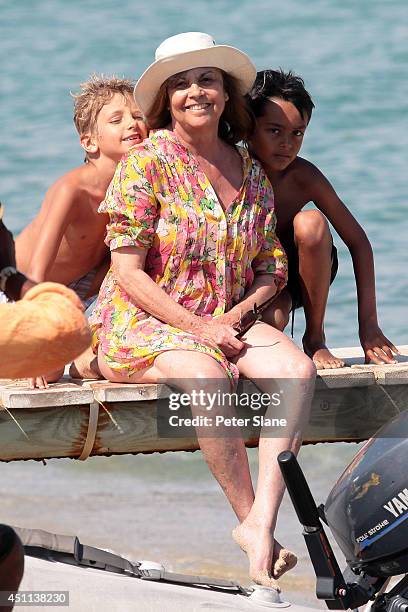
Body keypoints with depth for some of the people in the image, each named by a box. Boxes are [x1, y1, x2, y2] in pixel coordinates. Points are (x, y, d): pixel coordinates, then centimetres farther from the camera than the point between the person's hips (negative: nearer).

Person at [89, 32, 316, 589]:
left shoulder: (251, 173, 10)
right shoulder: (147, 162, -6)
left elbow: (272, 270, 13)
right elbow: (128, 272, -11)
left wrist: (234, 316, -7)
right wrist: (195, 325, -18)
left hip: (225, 321, 5)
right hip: (143, 323, -5)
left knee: (298, 369, -25)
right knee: (207, 376, -37)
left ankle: (263, 518, -35)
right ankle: (251, 519, -26)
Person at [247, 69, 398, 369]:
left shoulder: (303, 176, -20)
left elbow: (357, 241, -14)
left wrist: (369, 324, -15)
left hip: (302, 273, 2)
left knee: (310, 223, -30)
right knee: (271, 319, -36)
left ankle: (316, 338, -11)